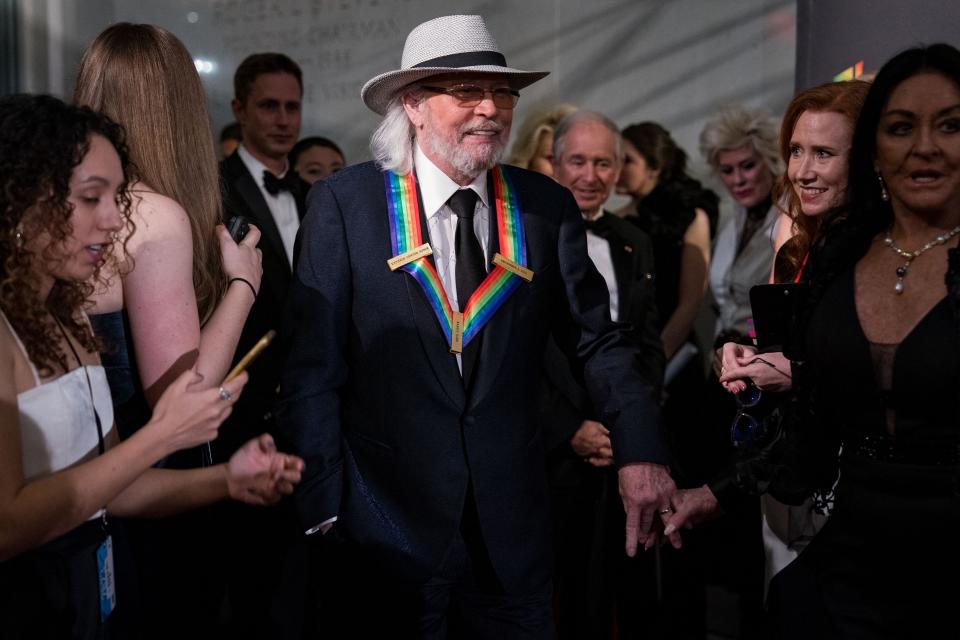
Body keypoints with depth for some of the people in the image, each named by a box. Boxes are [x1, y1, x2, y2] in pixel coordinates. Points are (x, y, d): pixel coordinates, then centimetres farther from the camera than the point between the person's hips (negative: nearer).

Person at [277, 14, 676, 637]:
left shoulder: (548, 207, 0)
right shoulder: (345, 203, -7)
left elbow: (598, 340, 2)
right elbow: (314, 365, -7)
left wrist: (641, 452, -11)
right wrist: (322, 505, -9)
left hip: (514, 523, 3)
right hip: (387, 522, -2)